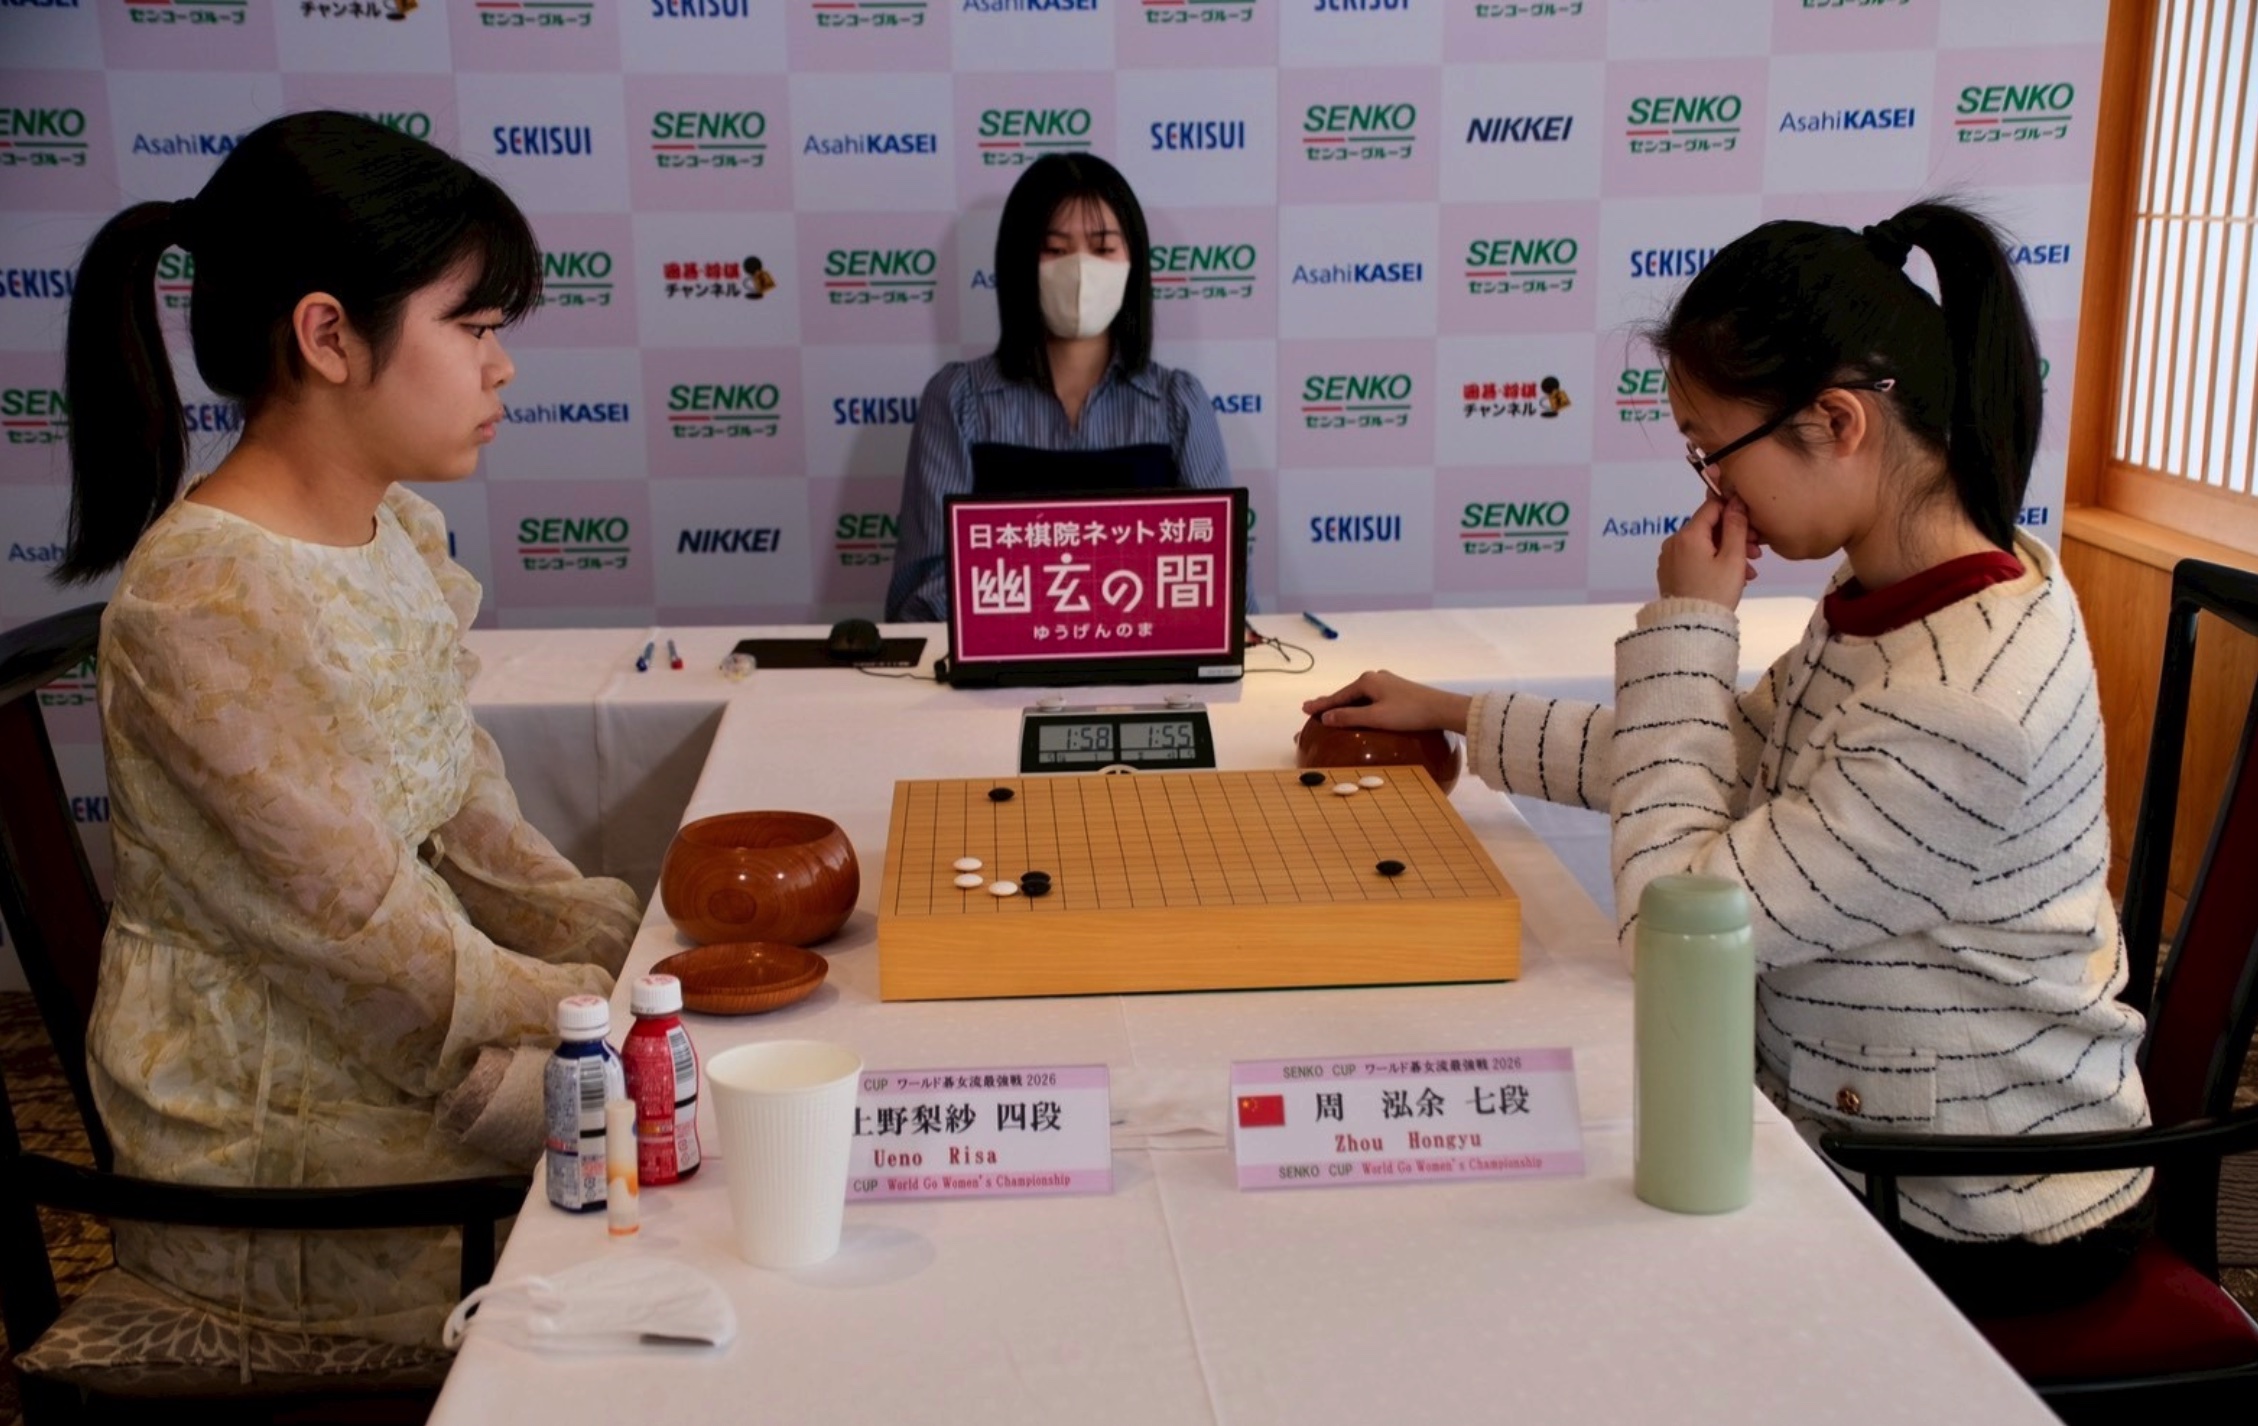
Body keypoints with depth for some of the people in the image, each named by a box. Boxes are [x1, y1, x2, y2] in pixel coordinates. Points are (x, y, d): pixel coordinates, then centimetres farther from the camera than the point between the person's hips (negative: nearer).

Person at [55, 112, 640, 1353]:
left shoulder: (398, 535, 3)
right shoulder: (210, 601, -25)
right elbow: (364, 935, -22)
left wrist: (632, 943, -2)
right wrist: (598, 1014, -13)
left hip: (414, 1012, 8)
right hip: (264, 1125, -8)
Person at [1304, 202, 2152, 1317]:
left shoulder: (1969, 703, -32)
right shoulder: (1893, 593, -4)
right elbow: (1730, 762, 9)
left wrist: (1684, 629, -20)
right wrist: (1454, 716, 11)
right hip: (1873, 1128, 7)